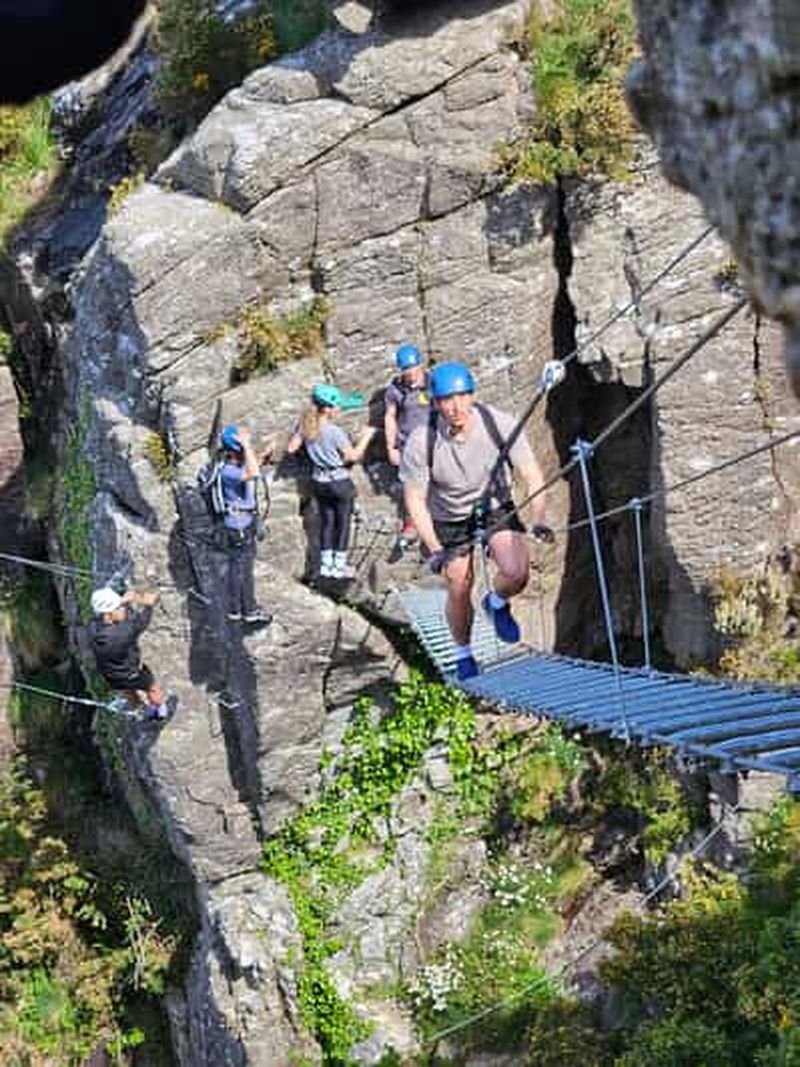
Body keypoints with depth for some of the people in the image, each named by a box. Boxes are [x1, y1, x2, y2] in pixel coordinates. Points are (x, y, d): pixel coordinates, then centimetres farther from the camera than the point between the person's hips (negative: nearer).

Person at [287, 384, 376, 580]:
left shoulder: (305, 425, -8)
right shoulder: (335, 432, -26)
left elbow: (291, 447, 2)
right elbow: (353, 456, -16)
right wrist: (365, 437, -4)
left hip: (318, 481, 6)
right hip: (339, 481, -6)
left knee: (326, 521, 19)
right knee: (343, 522, 11)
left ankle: (326, 564, 24)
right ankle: (339, 566, 17)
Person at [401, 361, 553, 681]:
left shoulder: (499, 424, -25)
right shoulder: (420, 443, -27)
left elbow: (532, 477, -18)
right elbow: (415, 500, -18)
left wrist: (538, 521, -33)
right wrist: (435, 550, -27)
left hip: (495, 507, 0)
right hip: (449, 519, 0)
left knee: (517, 573, -20)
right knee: (459, 591, 5)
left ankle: (497, 604, 17)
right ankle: (463, 654, 33)